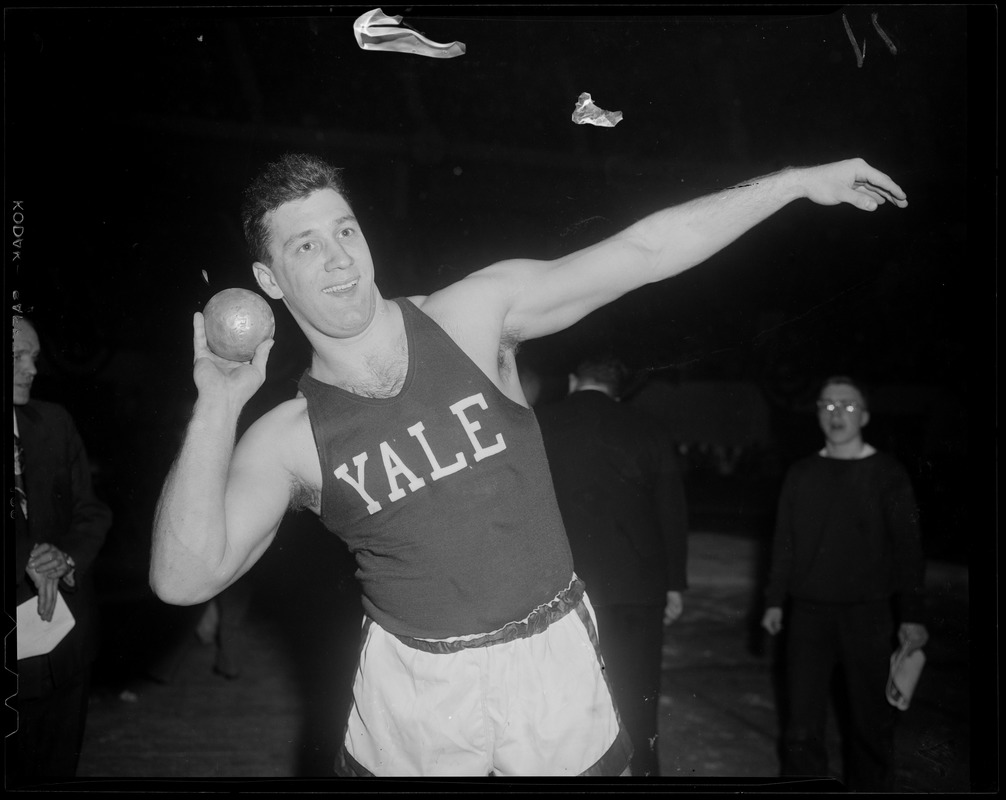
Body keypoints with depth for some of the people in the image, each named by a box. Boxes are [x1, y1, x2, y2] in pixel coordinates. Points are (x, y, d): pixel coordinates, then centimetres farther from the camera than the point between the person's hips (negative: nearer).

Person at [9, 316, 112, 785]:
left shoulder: (54, 423, 5)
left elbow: (92, 512, 7)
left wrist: (66, 558, -11)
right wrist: (28, 557, -19)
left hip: (67, 636, 4)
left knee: (59, 766, 16)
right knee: (15, 769, 7)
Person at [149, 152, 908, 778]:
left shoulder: (476, 314, -8)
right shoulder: (289, 438, -8)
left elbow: (643, 253, -7)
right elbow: (184, 577, -17)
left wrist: (801, 180, -6)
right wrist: (216, 409, -24)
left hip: (554, 664, 0)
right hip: (414, 691, 1)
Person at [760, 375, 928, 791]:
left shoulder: (887, 473, 0)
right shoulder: (801, 474, 9)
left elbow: (907, 548, -2)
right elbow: (783, 542, 12)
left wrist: (911, 615, -6)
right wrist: (774, 600, 9)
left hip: (868, 615, -2)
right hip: (809, 613, 2)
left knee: (871, 721, 6)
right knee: (802, 723, 3)